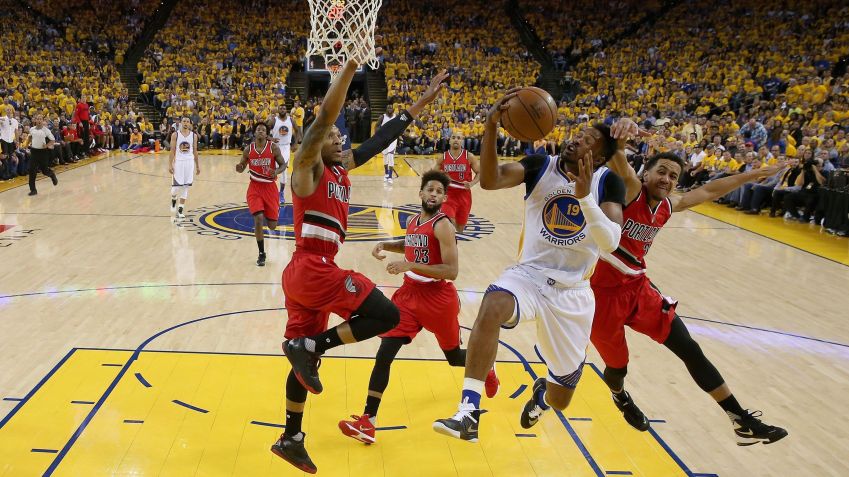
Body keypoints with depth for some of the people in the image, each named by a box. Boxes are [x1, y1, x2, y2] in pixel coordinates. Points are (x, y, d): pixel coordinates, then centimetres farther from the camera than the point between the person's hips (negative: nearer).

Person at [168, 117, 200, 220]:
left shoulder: (194, 135, 4)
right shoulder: (175, 135, -3)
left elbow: (195, 151, 9)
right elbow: (172, 150, -4)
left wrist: (197, 166, 10)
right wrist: (170, 164, -11)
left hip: (189, 162, 2)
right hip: (178, 162, -2)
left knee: (185, 187, 1)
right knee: (176, 186, -4)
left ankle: (180, 210, 7)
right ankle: (173, 200, 30)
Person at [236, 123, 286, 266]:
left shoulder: (273, 148, -9)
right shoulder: (248, 149, -3)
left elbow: (283, 164, -3)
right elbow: (242, 167, 8)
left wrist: (276, 172, -25)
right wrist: (239, 168, -17)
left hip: (270, 187, 0)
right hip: (255, 187, 0)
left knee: (272, 225, 4)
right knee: (258, 219, -17)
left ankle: (268, 216, 46)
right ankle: (261, 253, -1)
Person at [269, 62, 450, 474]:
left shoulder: (341, 169, 18)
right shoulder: (308, 165, -5)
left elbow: (379, 140, 20)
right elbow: (325, 115, -19)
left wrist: (420, 104, 20)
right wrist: (352, 62, -21)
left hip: (306, 273, 9)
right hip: (312, 269, -9)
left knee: (306, 356, 15)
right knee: (387, 314, -9)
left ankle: (290, 441, 26)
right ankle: (308, 346, -9)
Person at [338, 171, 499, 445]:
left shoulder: (442, 225, -17)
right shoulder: (412, 221, 4)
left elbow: (451, 270, -24)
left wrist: (410, 265, -29)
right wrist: (386, 245, 8)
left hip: (438, 298, -5)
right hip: (410, 293, 5)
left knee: (454, 357, 16)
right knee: (385, 353, -9)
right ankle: (368, 422, -7)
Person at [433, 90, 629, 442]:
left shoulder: (608, 183, -6)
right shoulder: (541, 165, -5)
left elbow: (610, 243, -20)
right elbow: (489, 181, -23)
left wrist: (585, 197, -32)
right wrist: (491, 127, -35)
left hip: (573, 290, 1)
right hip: (529, 274, 0)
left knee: (560, 400, 9)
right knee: (492, 306, -39)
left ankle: (543, 390, 51)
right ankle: (468, 413, -35)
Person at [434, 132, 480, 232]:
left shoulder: (469, 157, -5)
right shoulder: (443, 158, -1)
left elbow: (480, 173, 1)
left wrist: (471, 183, -16)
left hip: (464, 195, 1)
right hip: (448, 195, -1)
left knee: (461, 226, 14)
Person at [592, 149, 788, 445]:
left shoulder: (668, 206, 8)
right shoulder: (630, 190, -14)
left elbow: (708, 191, 23)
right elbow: (618, 162, -36)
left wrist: (753, 175, 29)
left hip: (638, 288, 7)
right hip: (604, 291, -7)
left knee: (690, 350, 0)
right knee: (617, 365, 8)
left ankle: (741, 420, 6)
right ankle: (619, 397, 46)